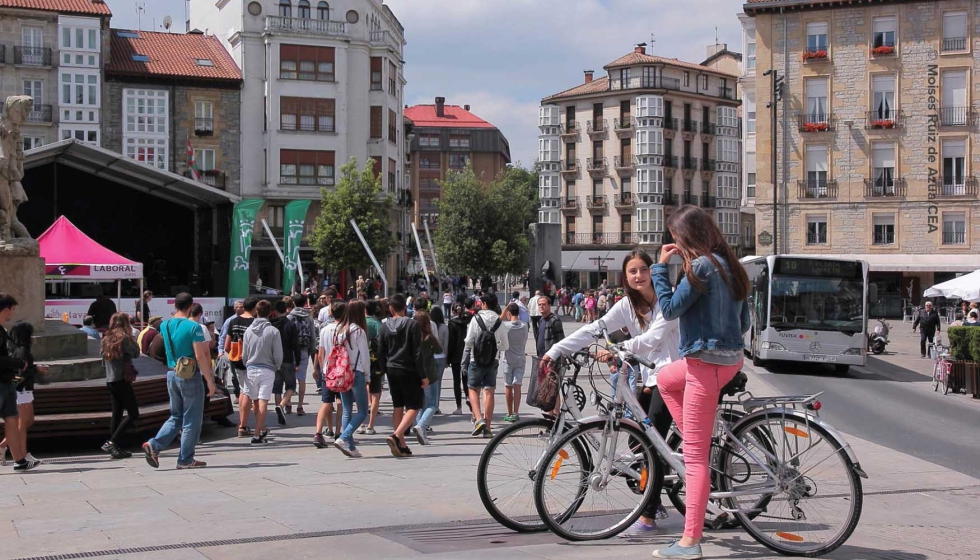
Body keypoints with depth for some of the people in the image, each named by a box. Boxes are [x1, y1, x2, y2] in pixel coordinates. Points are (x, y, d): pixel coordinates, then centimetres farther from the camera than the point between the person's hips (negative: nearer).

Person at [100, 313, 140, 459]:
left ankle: (115, 447, 10)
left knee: (117, 414, 11)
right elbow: (135, 353, -3)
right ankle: (112, 442, -14)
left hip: (110, 380, 8)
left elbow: (104, 363, 16)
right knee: (133, 414, -5)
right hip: (122, 380, -8)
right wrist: (132, 340, 6)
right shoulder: (123, 338, -10)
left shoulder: (106, 339, 12)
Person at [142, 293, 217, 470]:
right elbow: (200, 356, -17)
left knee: (176, 417, 18)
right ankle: (185, 460, 7)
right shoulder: (193, 327, -14)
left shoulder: (165, 326, 6)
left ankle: (154, 445, 1)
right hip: (190, 376, -6)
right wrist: (210, 381, -12)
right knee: (191, 420, 4)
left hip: (171, 374, 6)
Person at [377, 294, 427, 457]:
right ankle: (396, 436, -20)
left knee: (398, 407, 11)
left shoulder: (385, 327, 3)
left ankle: (401, 444, 11)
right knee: (413, 407, -1)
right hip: (409, 371, -5)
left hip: (392, 371, 5)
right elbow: (417, 352, -11)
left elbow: (381, 352, 6)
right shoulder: (412, 325, -9)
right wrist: (423, 375, -7)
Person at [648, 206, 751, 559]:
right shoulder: (729, 265, 10)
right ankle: (701, 446, 27)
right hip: (730, 358, 9)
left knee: (695, 455, -6)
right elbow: (744, 323, 15)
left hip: (706, 362, -9)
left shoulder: (701, 267, -16)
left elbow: (669, 309, -11)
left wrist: (661, 267, -5)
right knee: (665, 379, 35)